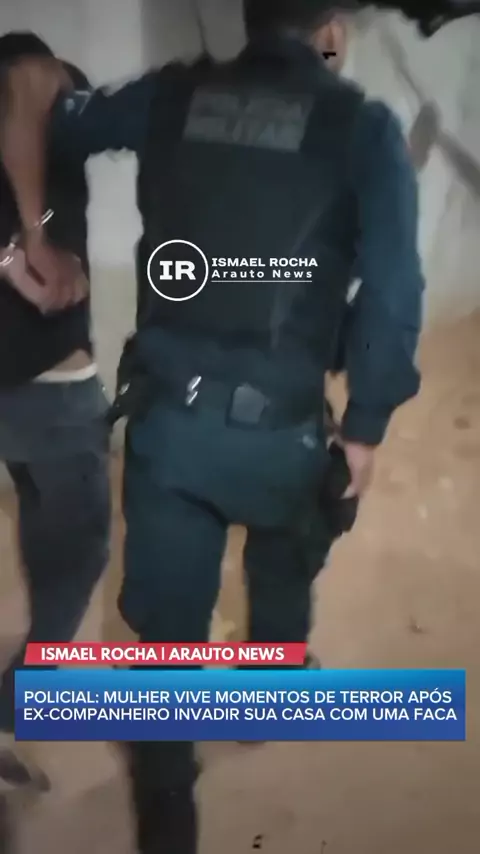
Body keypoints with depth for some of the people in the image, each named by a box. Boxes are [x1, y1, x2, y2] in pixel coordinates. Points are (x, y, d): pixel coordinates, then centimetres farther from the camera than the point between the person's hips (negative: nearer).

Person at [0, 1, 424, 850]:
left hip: (164, 415, 2)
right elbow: (392, 294, -11)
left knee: (167, 624, 14)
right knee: (283, 571, 31)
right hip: (276, 427, -1)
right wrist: (365, 427, -2)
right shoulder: (363, 126, -4)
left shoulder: (174, 95, 5)